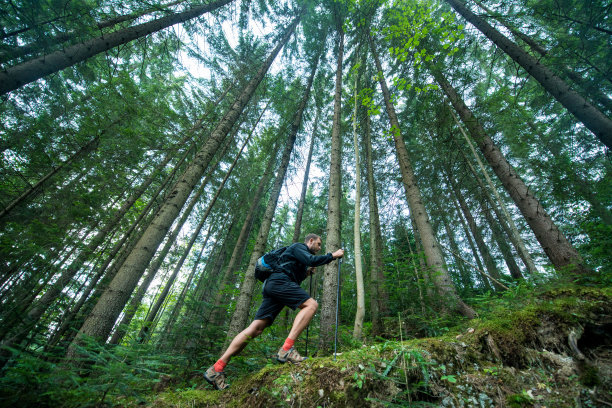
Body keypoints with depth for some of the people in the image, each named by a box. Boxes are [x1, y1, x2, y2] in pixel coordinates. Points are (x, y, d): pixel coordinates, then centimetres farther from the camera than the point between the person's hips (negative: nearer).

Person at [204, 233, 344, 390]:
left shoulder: (300, 255, 34)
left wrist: (307, 273, 22)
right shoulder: (299, 246, 7)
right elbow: (312, 260, -14)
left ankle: (217, 368, -1)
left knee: (256, 328, 0)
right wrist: (333, 255, -3)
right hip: (279, 281, -9)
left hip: (271, 286, 9)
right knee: (311, 304, -17)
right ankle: (286, 350, -25)